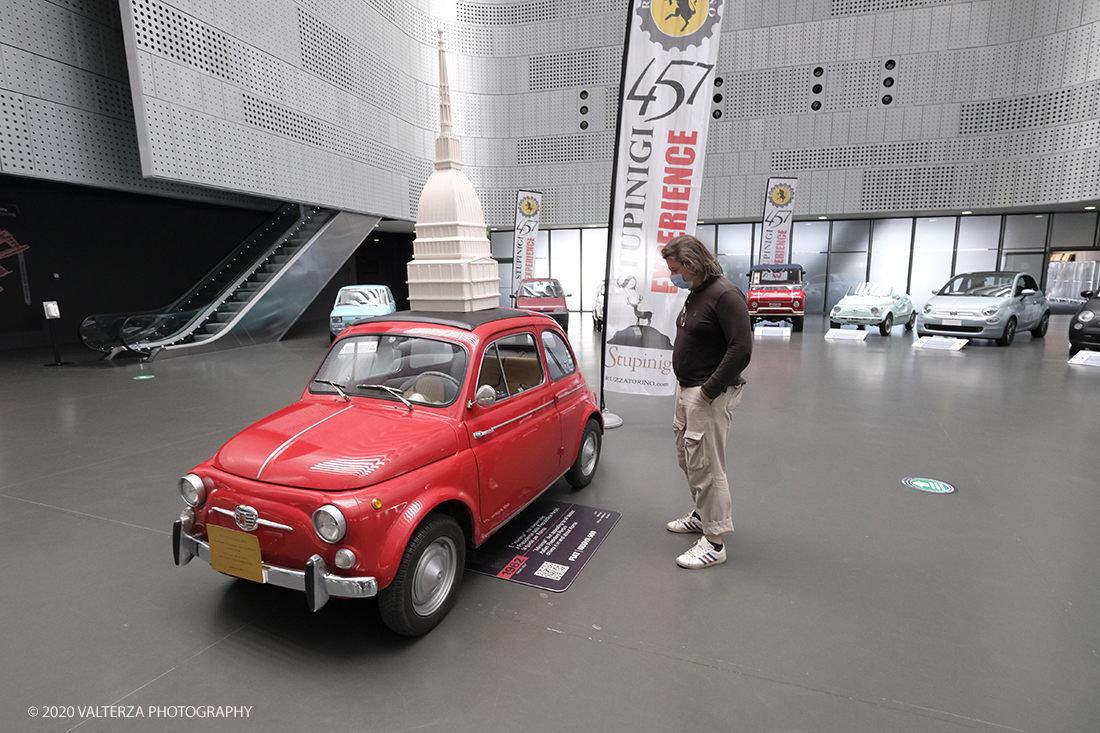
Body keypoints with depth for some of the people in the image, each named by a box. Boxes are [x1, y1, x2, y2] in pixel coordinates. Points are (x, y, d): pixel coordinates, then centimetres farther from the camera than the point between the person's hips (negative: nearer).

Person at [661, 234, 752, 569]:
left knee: (706, 466, -4)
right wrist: (684, 386, 12)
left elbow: (741, 349, -24)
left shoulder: (725, 296, -18)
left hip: (709, 396, -10)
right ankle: (702, 515, 39)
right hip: (687, 390, 10)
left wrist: (709, 390, -21)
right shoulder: (695, 294, 13)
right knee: (687, 457, 20)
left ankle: (714, 543, 8)